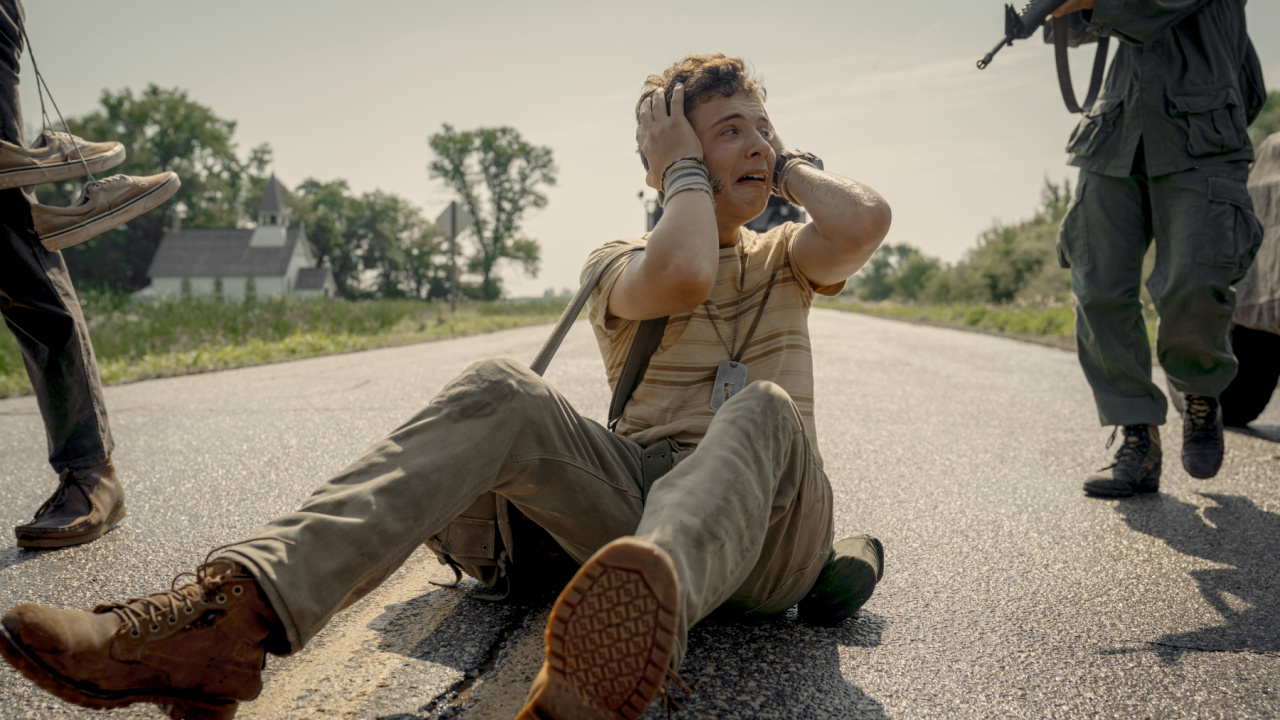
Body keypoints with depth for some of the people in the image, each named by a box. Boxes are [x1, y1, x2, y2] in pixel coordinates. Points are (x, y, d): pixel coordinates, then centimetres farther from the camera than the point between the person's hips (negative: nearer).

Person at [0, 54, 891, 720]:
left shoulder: (786, 259, 18)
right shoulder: (622, 260, 12)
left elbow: (866, 222, -7)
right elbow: (679, 278, -15)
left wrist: (792, 165, 10)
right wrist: (688, 173, 1)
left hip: (767, 538, 1)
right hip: (642, 493, 0)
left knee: (765, 408, -33)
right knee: (503, 392, -25)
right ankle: (236, 610, -44)